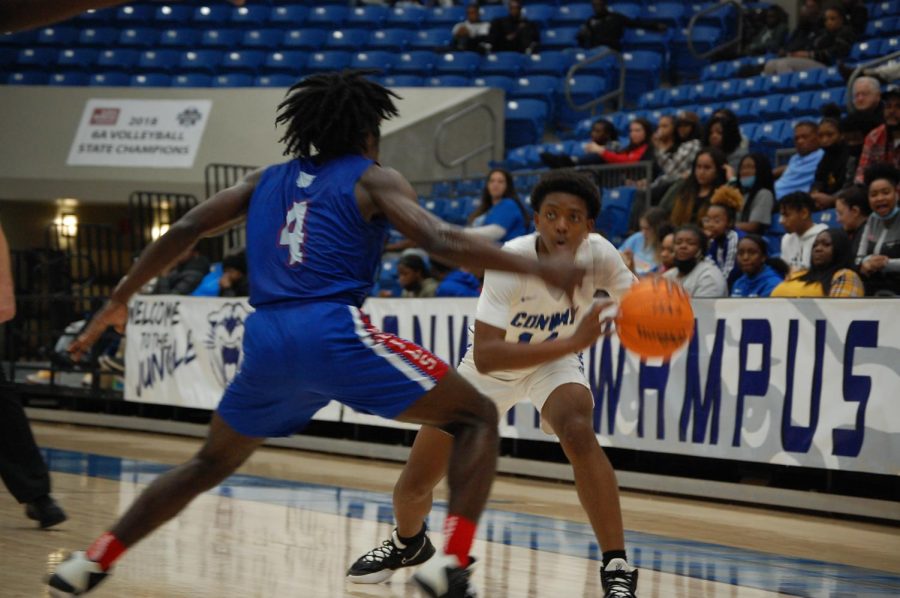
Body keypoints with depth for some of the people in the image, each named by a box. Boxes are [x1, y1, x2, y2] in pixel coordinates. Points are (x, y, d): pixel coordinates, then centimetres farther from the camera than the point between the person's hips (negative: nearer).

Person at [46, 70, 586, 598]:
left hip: (267, 341, 5)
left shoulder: (268, 180, 23)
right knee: (477, 418, 4)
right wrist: (537, 268, -8)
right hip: (334, 332, -5)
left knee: (211, 465, 28)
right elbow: (441, 241, -7)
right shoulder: (373, 179, 9)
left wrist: (118, 301, 24)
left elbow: (184, 231, 16)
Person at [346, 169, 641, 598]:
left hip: (555, 362, 1)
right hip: (491, 369, -1)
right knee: (414, 485, 3)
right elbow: (485, 357, -45)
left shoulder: (598, 254, -26)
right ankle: (408, 542, 42)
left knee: (578, 432, -34)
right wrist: (572, 342, -54)